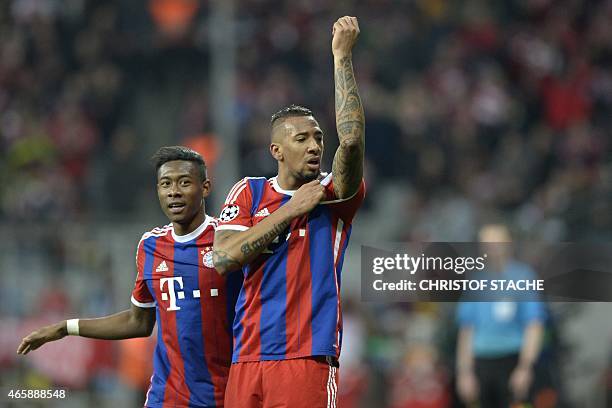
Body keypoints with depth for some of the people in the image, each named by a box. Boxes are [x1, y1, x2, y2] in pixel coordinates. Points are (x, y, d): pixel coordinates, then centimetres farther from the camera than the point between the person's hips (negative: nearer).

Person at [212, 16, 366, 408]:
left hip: (306, 359, -3)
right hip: (247, 359, 3)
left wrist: (342, 56, -14)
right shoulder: (248, 193, 11)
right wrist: (290, 211, -6)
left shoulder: (334, 195, 4)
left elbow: (351, 139, -14)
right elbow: (223, 258, -4)